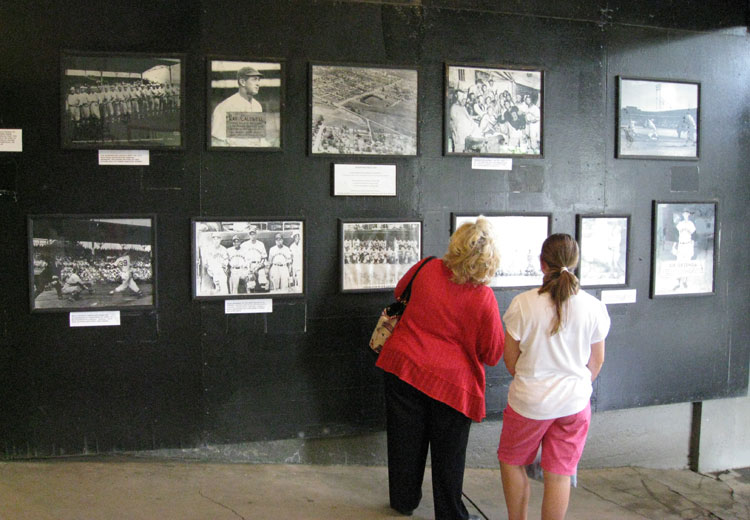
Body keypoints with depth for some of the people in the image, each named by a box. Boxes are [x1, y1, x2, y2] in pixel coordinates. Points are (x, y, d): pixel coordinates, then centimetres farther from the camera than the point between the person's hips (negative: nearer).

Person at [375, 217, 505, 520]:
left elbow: (400, 291, 16)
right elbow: (492, 355, -6)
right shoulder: (483, 298, -17)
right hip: (450, 381, -3)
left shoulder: (427, 269, -8)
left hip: (403, 365, 3)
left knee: (406, 441, 18)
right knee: (448, 450, 13)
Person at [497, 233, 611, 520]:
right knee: (559, 474, 11)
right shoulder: (593, 307, -7)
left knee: (512, 461, 20)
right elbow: (596, 362, 4)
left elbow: (510, 359, -4)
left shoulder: (522, 304, -14)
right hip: (575, 402, 2)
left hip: (529, 401, -2)